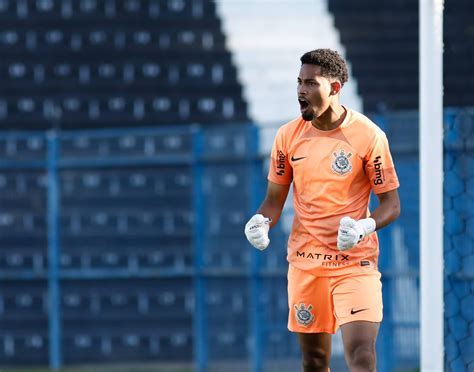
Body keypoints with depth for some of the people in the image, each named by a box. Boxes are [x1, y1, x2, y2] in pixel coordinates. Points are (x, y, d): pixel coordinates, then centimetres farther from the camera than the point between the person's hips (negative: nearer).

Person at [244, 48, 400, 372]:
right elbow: (275, 199, 12)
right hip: (304, 262, 4)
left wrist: (364, 227, -23)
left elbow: (391, 204, -4)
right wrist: (262, 222, -11)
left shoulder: (368, 136, -8)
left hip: (355, 263, -4)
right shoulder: (288, 135, 4)